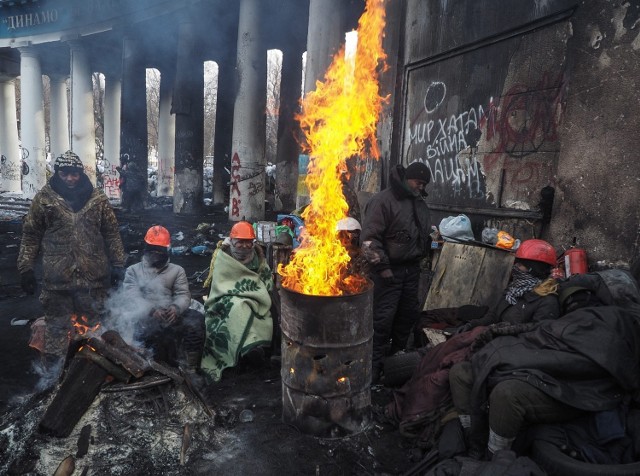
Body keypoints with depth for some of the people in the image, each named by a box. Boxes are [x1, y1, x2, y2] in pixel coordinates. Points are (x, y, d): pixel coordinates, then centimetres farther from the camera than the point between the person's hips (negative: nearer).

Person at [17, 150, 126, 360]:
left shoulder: (98, 199, 2)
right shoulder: (44, 198, 1)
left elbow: (111, 233, 5)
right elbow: (31, 235, 5)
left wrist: (117, 264, 3)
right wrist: (26, 268, 2)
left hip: (93, 276, 1)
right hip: (56, 277, -1)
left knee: (94, 324, 14)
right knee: (57, 326, 9)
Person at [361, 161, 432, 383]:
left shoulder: (419, 203, 13)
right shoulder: (382, 200, -13)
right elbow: (370, 237, -18)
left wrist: (420, 257, 16)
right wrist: (382, 267, -19)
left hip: (411, 269, 8)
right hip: (389, 271, -8)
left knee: (408, 314, 16)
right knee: (383, 319, -6)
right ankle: (375, 368, 6)